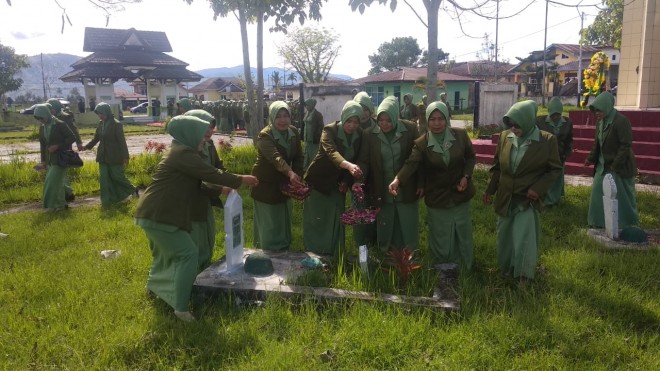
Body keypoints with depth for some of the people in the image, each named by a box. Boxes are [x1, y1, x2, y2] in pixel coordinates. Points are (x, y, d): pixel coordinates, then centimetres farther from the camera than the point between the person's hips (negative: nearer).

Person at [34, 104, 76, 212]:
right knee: (56, 182, 10)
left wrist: (58, 146, -20)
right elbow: (42, 144, 16)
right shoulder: (42, 128, 9)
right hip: (50, 160, 7)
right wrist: (43, 160, 12)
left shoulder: (60, 125, -11)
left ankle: (51, 205, -3)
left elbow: (72, 138, -12)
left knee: (52, 181, -10)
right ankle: (61, 204, 19)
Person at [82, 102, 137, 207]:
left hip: (115, 157, -6)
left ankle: (133, 190, 24)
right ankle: (107, 200, 10)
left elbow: (122, 141, -13)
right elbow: (96, 138, 15)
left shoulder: (116, 124, -12)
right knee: (104, 178, 4)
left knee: (118, 176, 1)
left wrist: (125, 156, -15)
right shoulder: (101, 124, 6)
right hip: (103, 157, 6)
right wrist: (86, 146, 1)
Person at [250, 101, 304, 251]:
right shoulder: (265, 135, -24)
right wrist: (290, 173, -59)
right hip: (266, 186, -6)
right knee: (269, 228, 1)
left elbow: (298, 157, 0)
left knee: (284, 225, 19)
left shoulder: (294, 132, -4)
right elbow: (276, 157, -42)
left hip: (284, 184, 6)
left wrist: (297, 178, -15)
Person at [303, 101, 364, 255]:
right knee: (316, 221, 2)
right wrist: (348, 165, -57)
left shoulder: (359, 135, -4)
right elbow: (331, 152, -40)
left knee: (336, 221, 10)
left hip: (338, 184, 5)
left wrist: (347, 181, -3)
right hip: (319, 181, -5)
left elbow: (356, 159, 6)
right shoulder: (330, 130, -21)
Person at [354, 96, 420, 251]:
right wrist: (359, 179, -22)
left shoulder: (410, 129, -6)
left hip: (406, 190, 0)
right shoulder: (369, 134, -5)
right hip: (382, 192, 0)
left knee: (408, 230, 11)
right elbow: (364, 160, -5)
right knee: (385, 231, 10)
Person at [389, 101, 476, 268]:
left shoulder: (461, 135, -6)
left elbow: (471, 157, 7)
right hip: (437, 199, -2)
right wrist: (398, 179, -45)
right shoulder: (421, 143, -11)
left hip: (460, 195, 2)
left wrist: (466, 176, -9)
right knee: (440, 241, 9)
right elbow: (411, 163, -26)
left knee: (463, 236, 16)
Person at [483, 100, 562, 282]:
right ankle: (506, 269, 37)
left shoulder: (547, 140, -13)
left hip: (528, 199, -4)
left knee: (524, 238, -7)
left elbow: (555, 169, -5)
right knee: (505, 237, 16)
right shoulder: (505, 137, -3)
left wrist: (538, 188, -16)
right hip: (505, 197, 4)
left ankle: (523, 278, 11)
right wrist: (490, 189, 7)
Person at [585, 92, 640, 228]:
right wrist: (591, 158, 6)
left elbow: (626, 146, -20)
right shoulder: (601, 121, 6)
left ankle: (629, 225, 17)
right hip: (604, 166, 8)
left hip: (621, 167, -8)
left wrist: (615, 166, -21)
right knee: (598, 193, 11)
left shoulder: (621, 121, -19)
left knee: (623, 197, 2)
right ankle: (600, 222, 24)